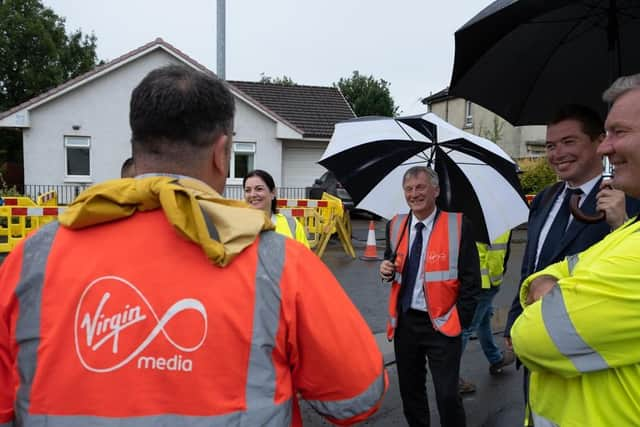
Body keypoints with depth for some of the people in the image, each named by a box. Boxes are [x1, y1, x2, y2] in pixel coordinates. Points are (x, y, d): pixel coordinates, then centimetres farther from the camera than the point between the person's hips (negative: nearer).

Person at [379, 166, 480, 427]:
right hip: (405, 322, 5)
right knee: (410, 390, 16)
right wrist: (388, 270, -3)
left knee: (447, 395, -2)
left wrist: (460, 320, -9)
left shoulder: (458, 225, -9)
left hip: (441, 324, -4)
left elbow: (471, 280, -6)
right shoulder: (395, 226, 5)